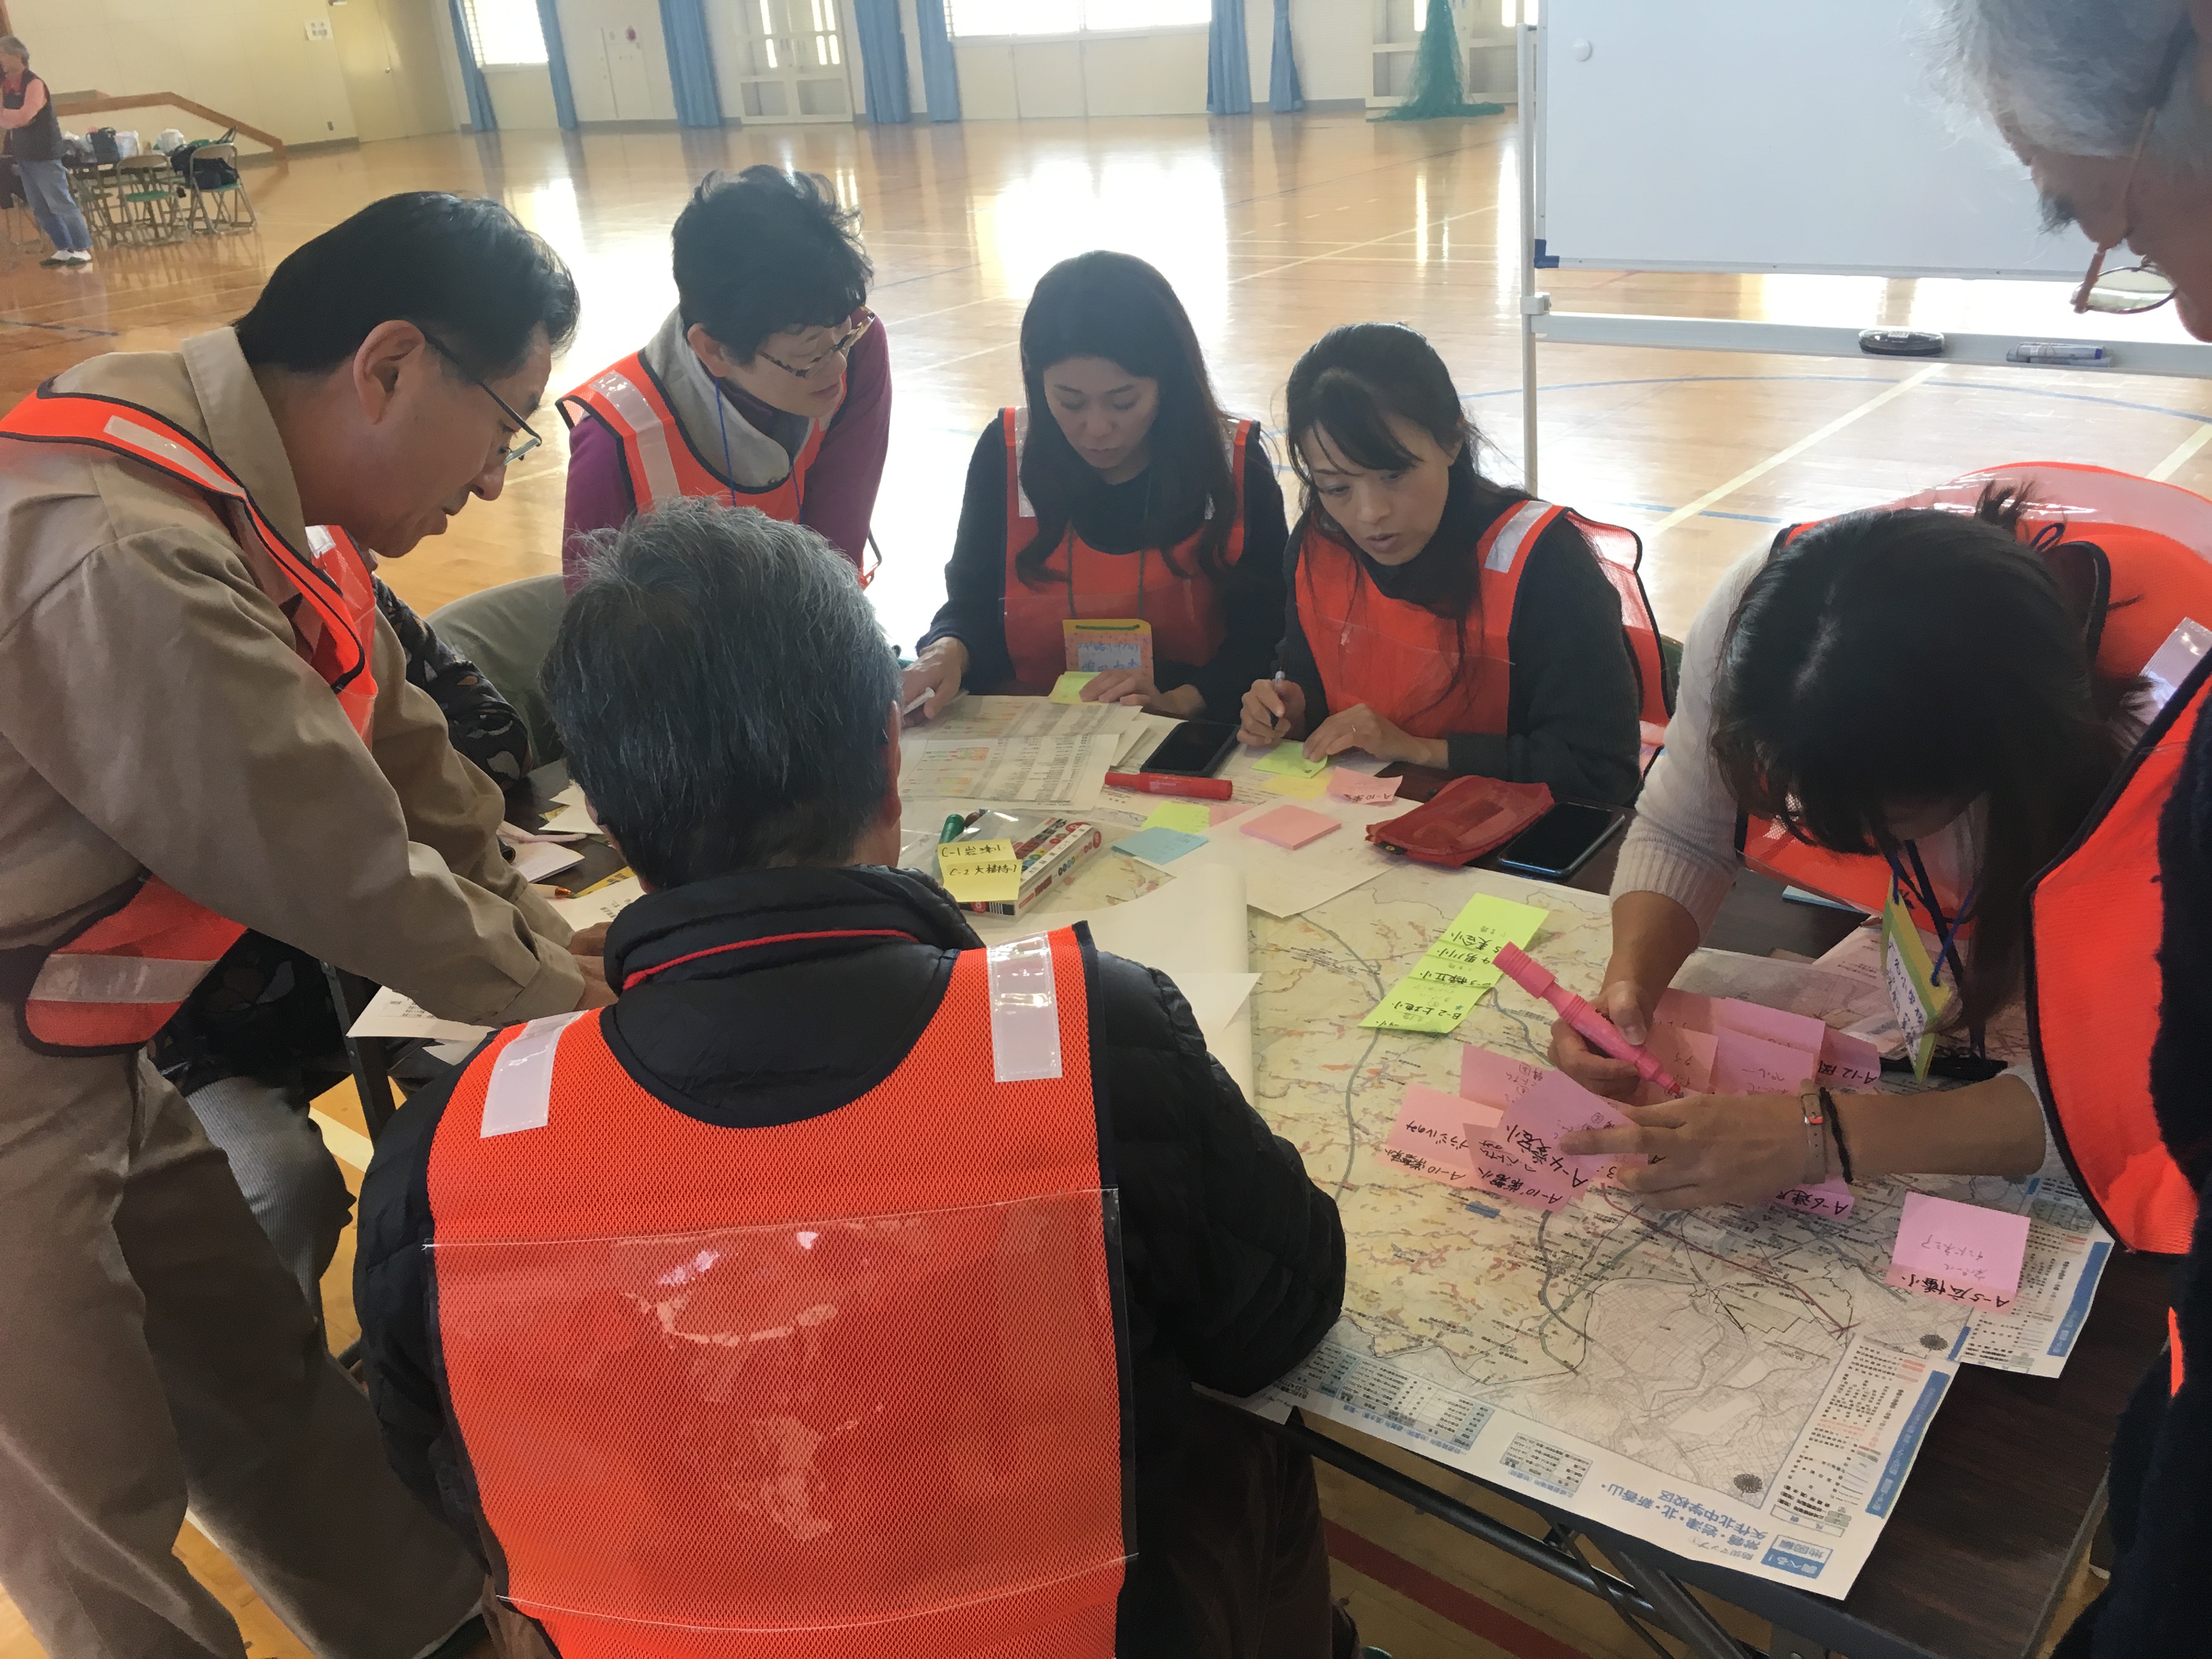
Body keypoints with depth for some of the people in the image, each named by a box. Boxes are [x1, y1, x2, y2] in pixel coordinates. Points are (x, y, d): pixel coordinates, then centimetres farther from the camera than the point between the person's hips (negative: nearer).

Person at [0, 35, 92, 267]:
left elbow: (24, 116, -23)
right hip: (24, 155, 8)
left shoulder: (34, 84, -12)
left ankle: (82, 250, -4)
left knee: (60, 203, -7)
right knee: (40, 208, 8)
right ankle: (64, 249, 13)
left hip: (44, 154, -8)